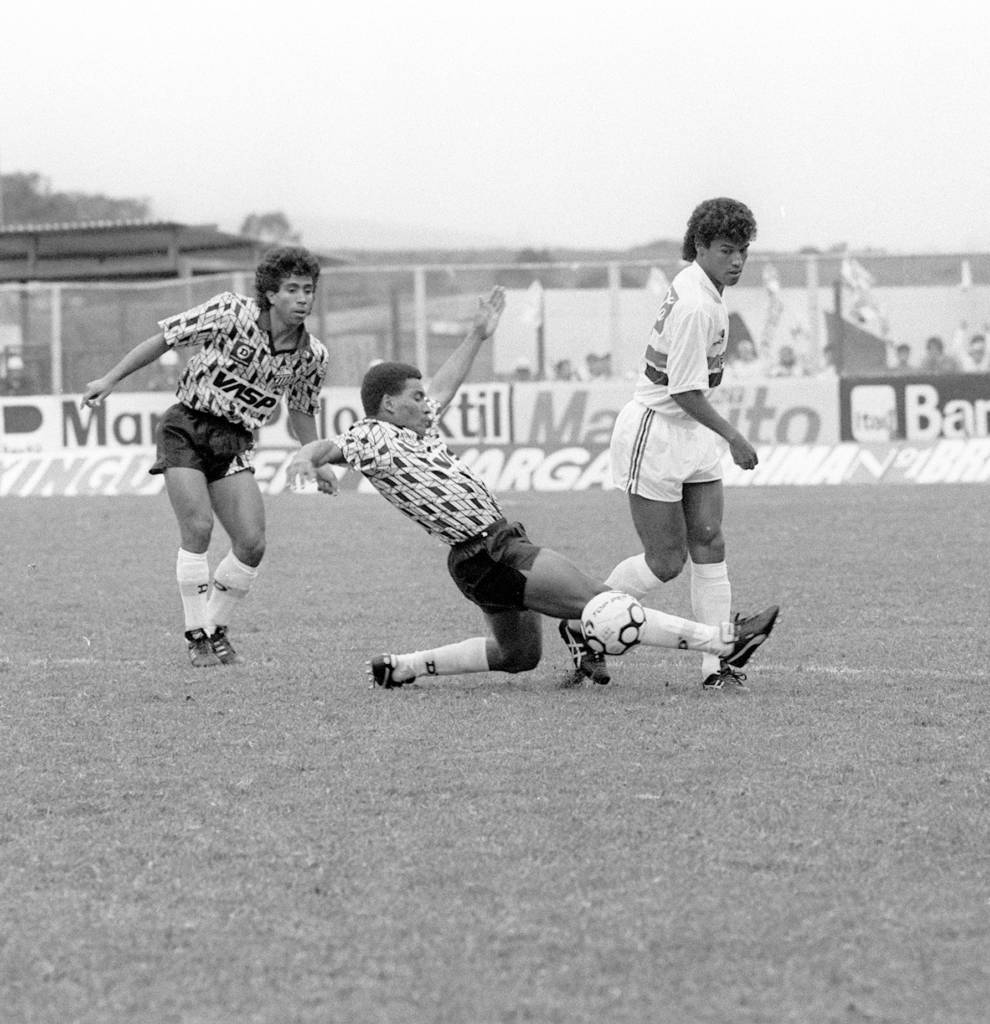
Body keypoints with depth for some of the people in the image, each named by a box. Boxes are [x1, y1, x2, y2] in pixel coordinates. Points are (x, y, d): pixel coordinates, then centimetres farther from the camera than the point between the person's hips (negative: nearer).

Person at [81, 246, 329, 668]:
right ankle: (197, 637, -7)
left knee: (252, 544, -9)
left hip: (234, 444, 4)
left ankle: (216, 630, 12)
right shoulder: (231, 312, -15)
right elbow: (165, 339, -7)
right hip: (186, 427, -4)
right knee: (198, 527, -19)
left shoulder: (312, 355, -2)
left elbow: (301, 411, 17)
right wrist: (111, 379, -8)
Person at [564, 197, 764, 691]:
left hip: (692, 436, 9)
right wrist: (733, 437, -18)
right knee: (665, 562, -3)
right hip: (653, 433, -9)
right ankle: (580, 624, 17)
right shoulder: (694, 306, -25)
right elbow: (686, 391, -25)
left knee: (709, 544, 0)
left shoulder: (697, 286, 6)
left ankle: (716, 663, -2)